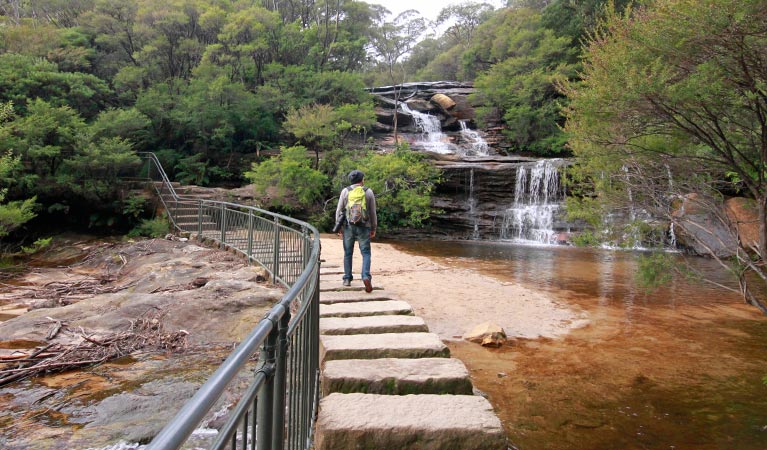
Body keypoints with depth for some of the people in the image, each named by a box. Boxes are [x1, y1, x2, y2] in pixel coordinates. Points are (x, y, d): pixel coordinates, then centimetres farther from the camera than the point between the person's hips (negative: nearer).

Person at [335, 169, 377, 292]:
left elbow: (339, 210, 1)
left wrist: (338, 226, 9)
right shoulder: (369, 192, 1)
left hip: (348, 227, 1)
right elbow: (372, 212, 3)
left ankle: (347, 279, 16)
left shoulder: (345, 191, 1)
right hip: (363, 227, -1)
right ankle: (366, 277, -17)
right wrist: (374, 228, 11)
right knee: (366, 253, 2)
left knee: (348, 253, 12)